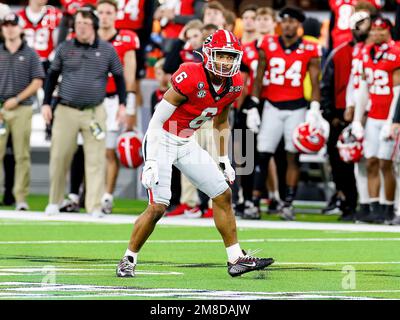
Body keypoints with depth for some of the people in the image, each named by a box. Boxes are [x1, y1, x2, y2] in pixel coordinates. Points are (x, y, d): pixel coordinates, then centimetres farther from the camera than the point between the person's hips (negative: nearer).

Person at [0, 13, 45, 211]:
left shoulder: (30, 54, 6)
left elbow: (37, 82, 2)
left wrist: (16, 99, -7)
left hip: (22, 109, -1)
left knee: (22, 155, -2)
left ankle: (21, 197, 0)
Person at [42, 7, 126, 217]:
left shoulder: (107, 50, 4)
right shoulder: (64, 49, 4)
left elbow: (119, 76, 13)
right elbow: (52, 75, 12)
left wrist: (122, 104, 5)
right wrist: (46, 103, 6)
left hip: (94, 112, 0)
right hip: (66, 111, 0)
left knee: (96, 159, -5)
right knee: (59, 158, 1)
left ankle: (95, 206, -3)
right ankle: (54, 202, 15)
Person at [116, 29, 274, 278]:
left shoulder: (234, 85, -4)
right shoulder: (190, 78, -27)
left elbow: (221, 124, 15)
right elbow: (157, 120, -23)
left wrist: (225, 161, 14)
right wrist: (151, 162, -26)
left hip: (187, 144, 7)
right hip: (161, 142, -7)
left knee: (223, 195, 6)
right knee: (158, 207, -14)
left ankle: (237, 259, 14)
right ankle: (129, 259, 4)